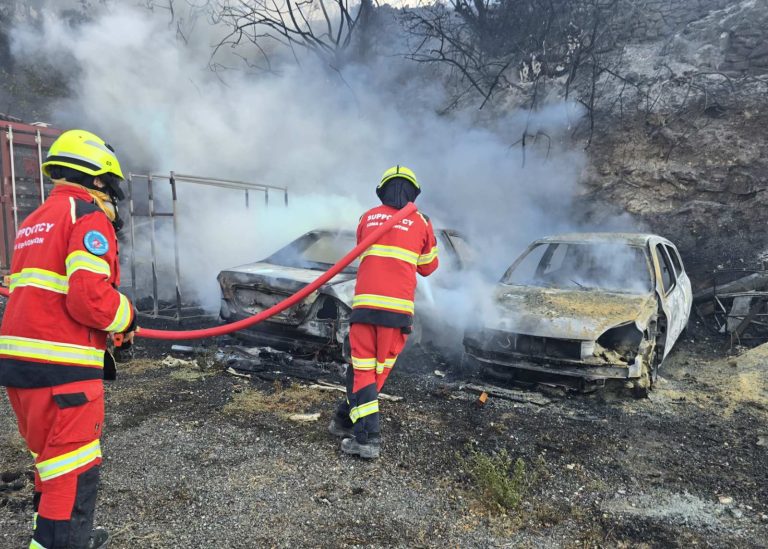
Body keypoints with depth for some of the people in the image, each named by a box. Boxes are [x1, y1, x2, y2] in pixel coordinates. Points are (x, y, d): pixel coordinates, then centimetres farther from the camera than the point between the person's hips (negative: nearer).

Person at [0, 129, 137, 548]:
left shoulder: (35, 222, 20)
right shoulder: (88, 217, -10)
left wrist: (107, 332, 20)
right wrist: (127, 317, -1)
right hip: (60, 366, -10)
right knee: (73, 473, -1)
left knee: (53, 460, 24)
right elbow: (90, 298, -21)